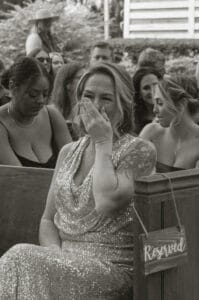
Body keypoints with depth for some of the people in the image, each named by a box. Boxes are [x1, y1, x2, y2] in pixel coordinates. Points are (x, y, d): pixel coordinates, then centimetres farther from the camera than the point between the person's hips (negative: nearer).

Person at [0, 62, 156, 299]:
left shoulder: (139, 151, -3)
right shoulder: (68, 152, 16)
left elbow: (105, 202, -20)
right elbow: (48, 219, 16)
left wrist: (103, 142, -9)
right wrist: (56, 254, -5)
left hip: (112, 268, -5)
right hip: (66, 262, 5)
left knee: (21, 260, -26)